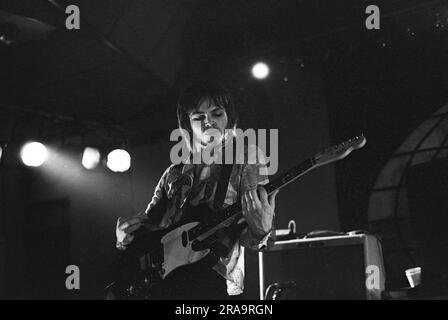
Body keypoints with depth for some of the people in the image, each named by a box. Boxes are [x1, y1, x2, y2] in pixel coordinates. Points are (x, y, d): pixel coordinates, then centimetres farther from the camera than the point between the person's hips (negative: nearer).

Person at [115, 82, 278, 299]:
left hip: (213, 282, -3)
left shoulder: (246, 156, 6)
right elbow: (149, 218, 21)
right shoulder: (175, 173, 18)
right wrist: (125, 230, -1)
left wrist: (260, 230, -23)